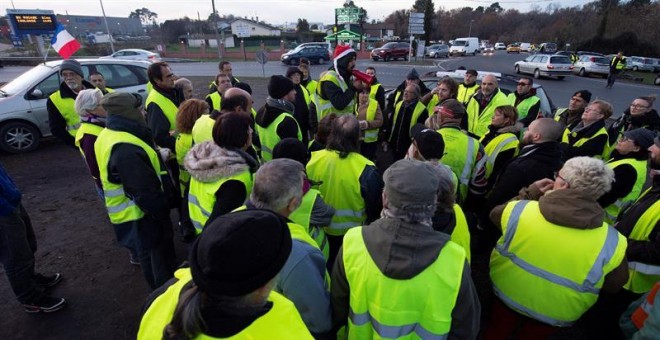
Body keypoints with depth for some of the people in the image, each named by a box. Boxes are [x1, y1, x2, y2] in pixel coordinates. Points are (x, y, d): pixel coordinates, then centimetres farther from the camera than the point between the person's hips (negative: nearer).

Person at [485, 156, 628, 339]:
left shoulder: (521, 210, -27)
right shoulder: (612, 242, -24)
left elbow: (495, 214, -4)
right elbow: (613, 286, -7)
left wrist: (528, 193, 0)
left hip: (508, 292, 0)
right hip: (554, 313, 1)